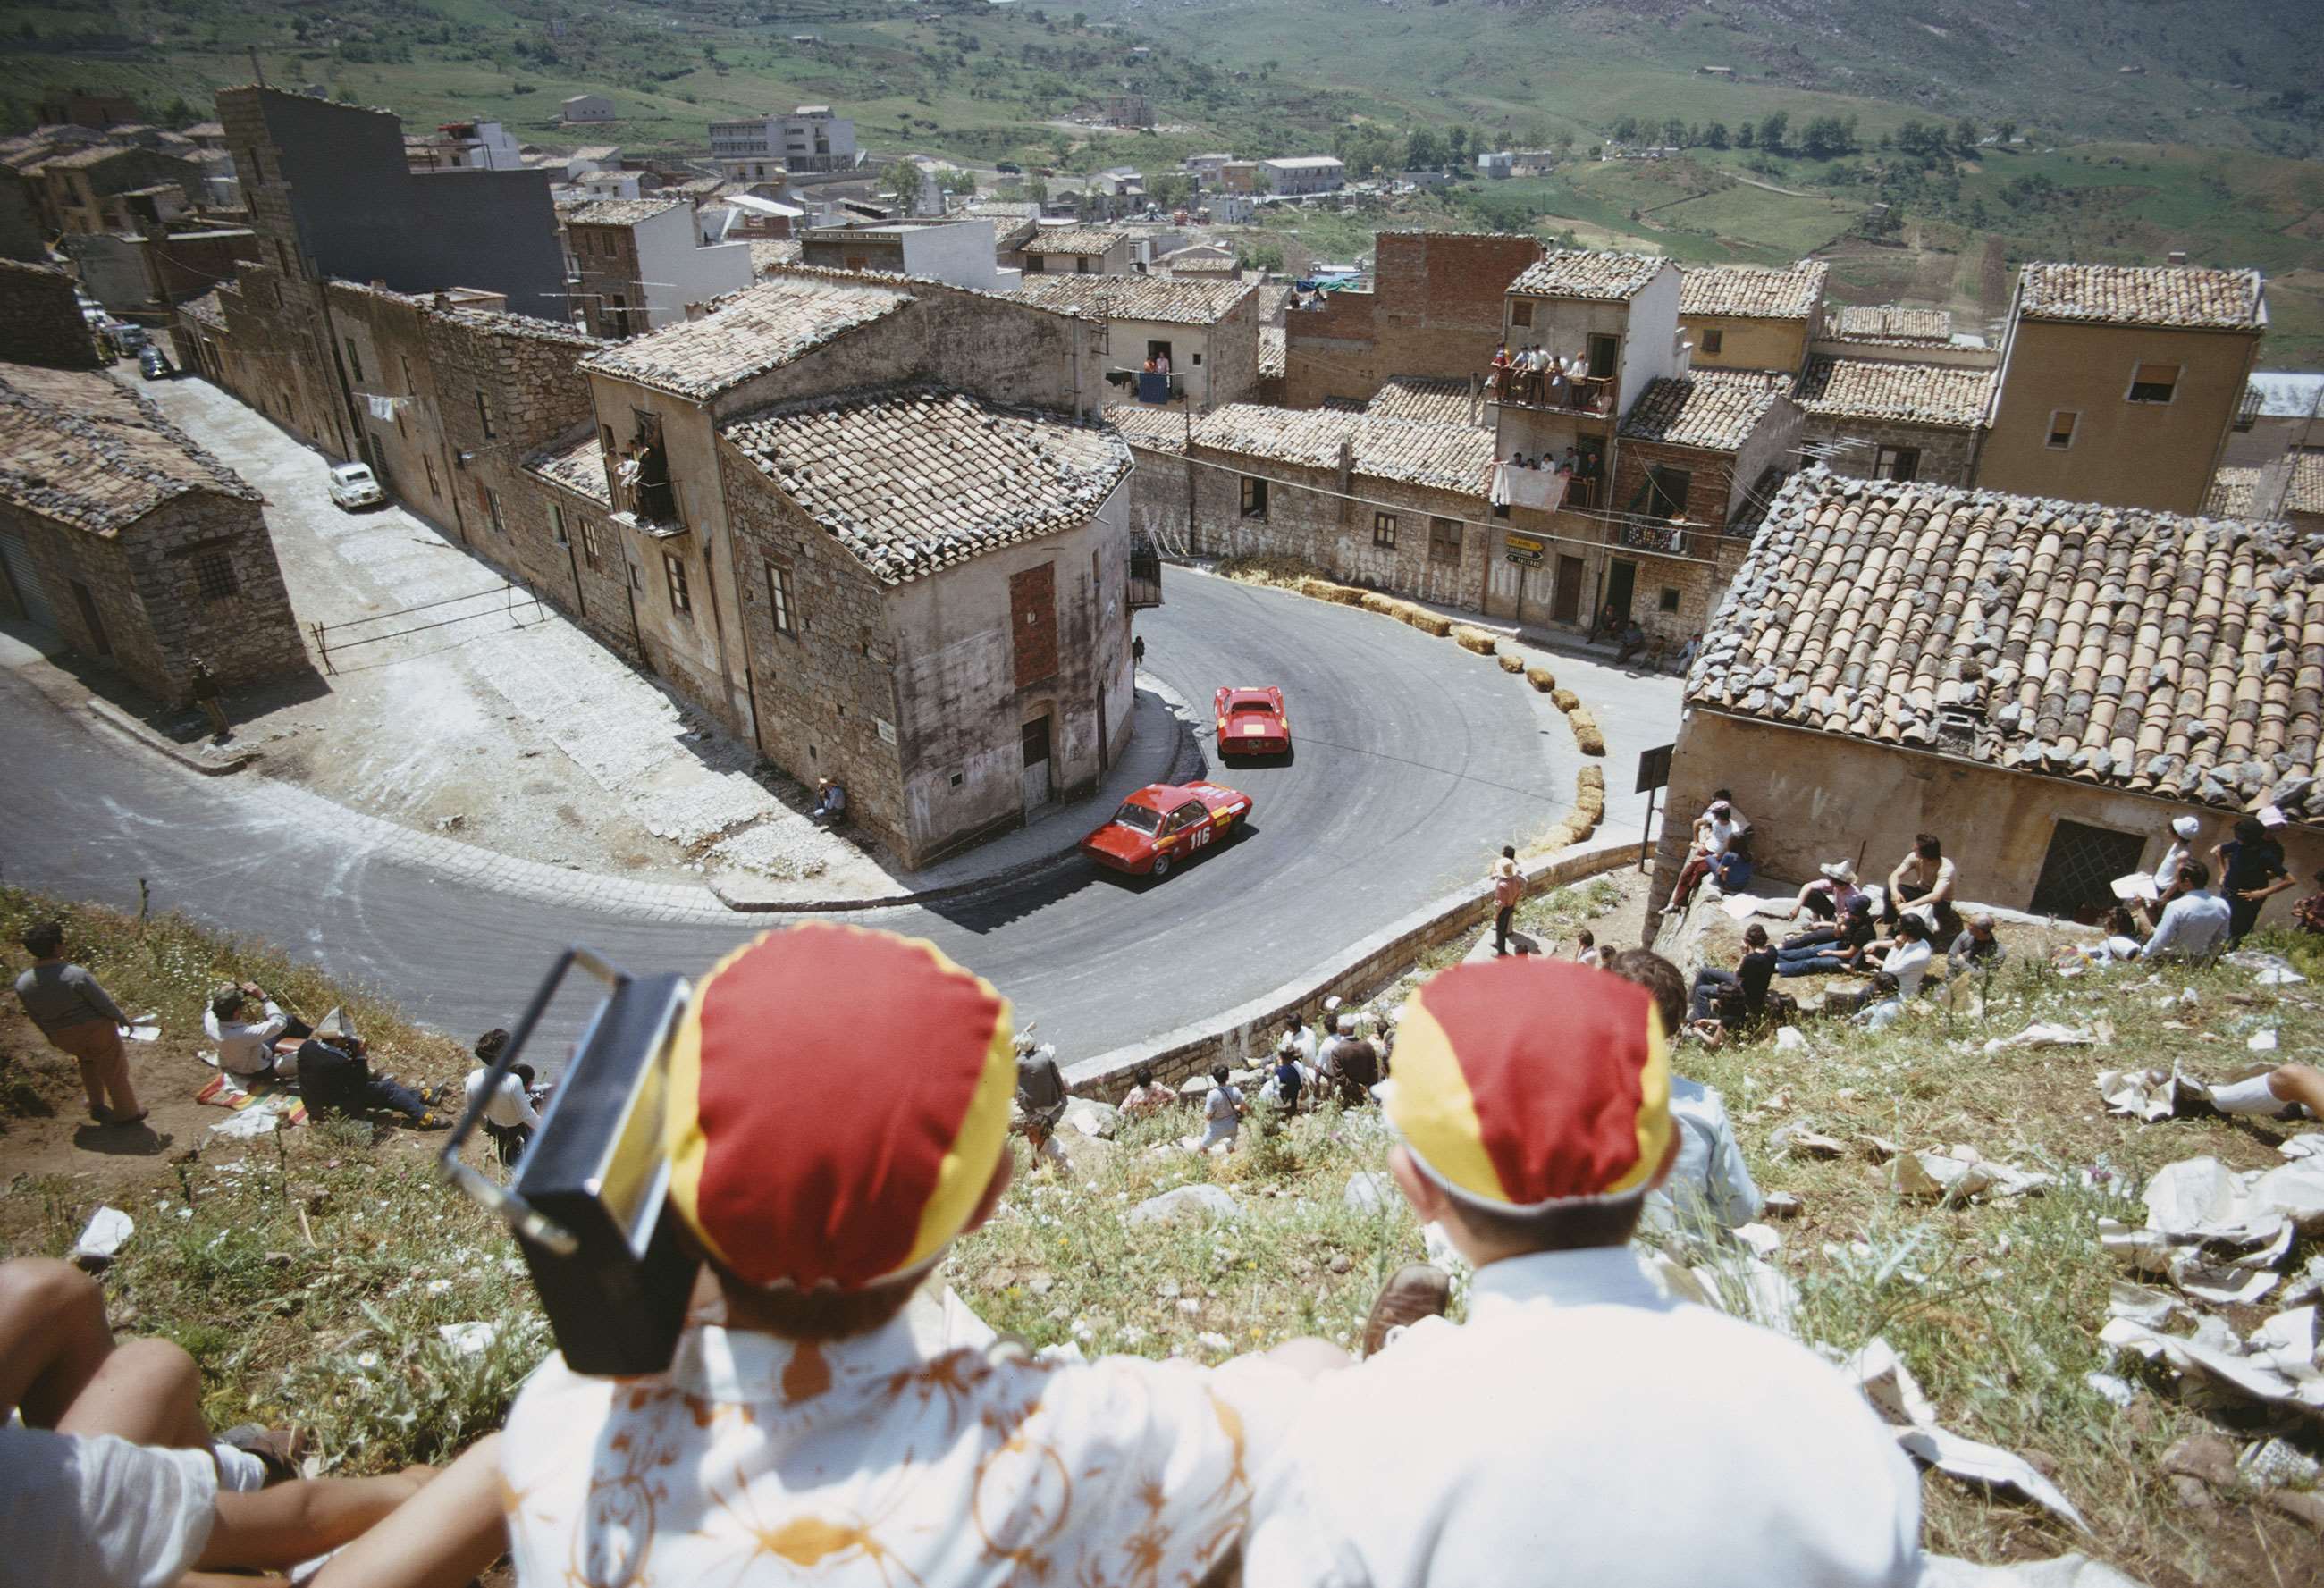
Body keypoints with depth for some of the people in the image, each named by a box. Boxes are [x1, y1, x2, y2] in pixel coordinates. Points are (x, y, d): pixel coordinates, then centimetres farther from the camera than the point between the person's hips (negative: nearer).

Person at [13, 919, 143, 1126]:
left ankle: (97, 1106, 40)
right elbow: (105, 1004, -18)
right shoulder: (77, 975, -29)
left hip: (63, 1038, 5)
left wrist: (52, 1037, 18)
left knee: (87, 1062, 34)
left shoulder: (23, 983, -14)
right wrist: (121, 1018, 1)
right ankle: (127, 1113, 30)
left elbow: (36, 1018, 1)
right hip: (96, 1029, -5)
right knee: (113, 1071, 16)